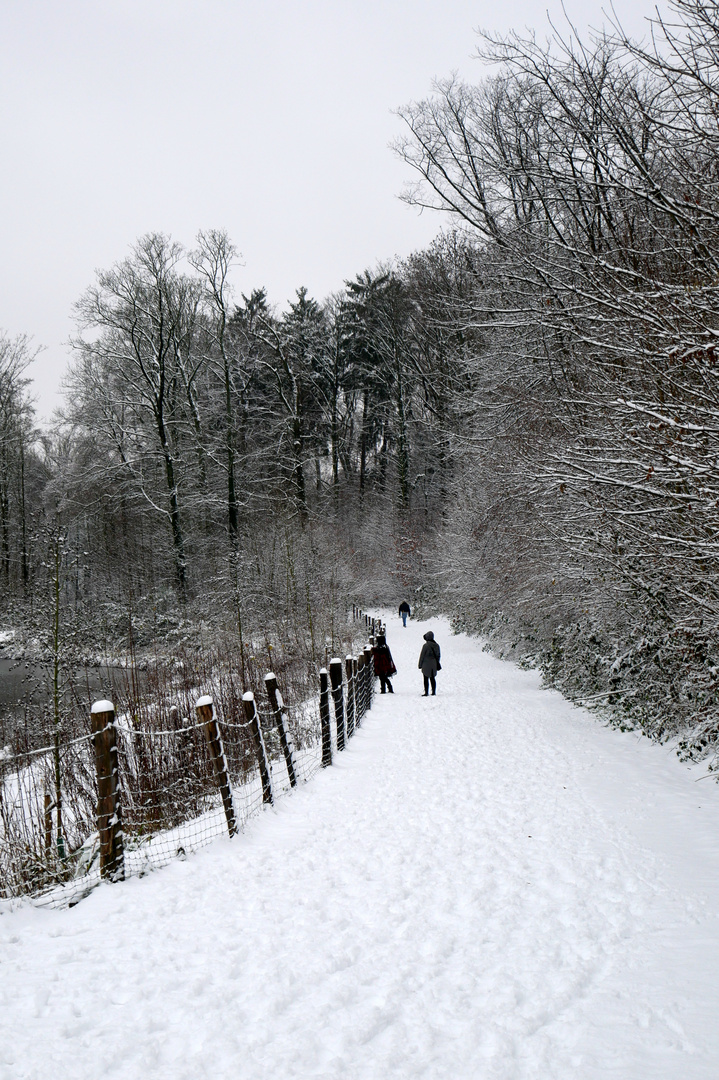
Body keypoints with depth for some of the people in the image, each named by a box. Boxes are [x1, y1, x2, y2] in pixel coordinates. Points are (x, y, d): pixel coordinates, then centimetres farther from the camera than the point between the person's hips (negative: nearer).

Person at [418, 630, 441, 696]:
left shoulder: (425, 646, -14)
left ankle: (426, 692, -2)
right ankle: (433, 692, 14)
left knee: (426, 679, 0)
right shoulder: (436, 645, 3)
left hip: (426, 664, -6)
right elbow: (438, 655, 12)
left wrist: (420, 665, -1)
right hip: (433, 665, 6)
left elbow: (422, 656, -9)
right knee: (432, 678, 13)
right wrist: (437, 664, 21)